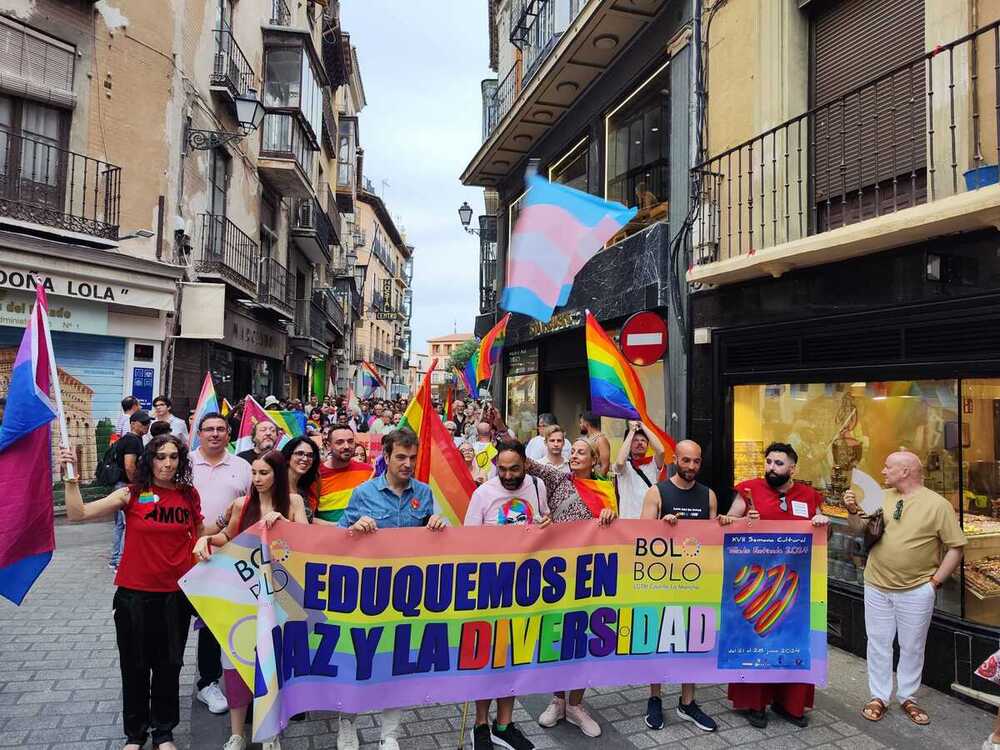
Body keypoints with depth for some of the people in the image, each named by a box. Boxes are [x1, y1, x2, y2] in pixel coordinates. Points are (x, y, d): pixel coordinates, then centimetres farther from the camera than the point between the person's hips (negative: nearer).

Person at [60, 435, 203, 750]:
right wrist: (71, 477, -24)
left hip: (176, 594, 1)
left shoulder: (190, 495, -1)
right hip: (134, 593, -1)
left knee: (169, 665, 13)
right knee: (135, 665, 13)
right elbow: (77, 514, -15)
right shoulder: (131, 494, -8)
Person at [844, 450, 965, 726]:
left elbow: (956, 547, -6)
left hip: (916, 591, -3)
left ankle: (908, 697, 30)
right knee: (878, 644, 11)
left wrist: (936, 581, -8)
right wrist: (853, 511, -6)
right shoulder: (881, 497, 2)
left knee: (912, 647, 13)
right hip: (877, 587, 3)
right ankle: (879, 697, 24)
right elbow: (861, 529, 13)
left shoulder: (938, 504, -9)